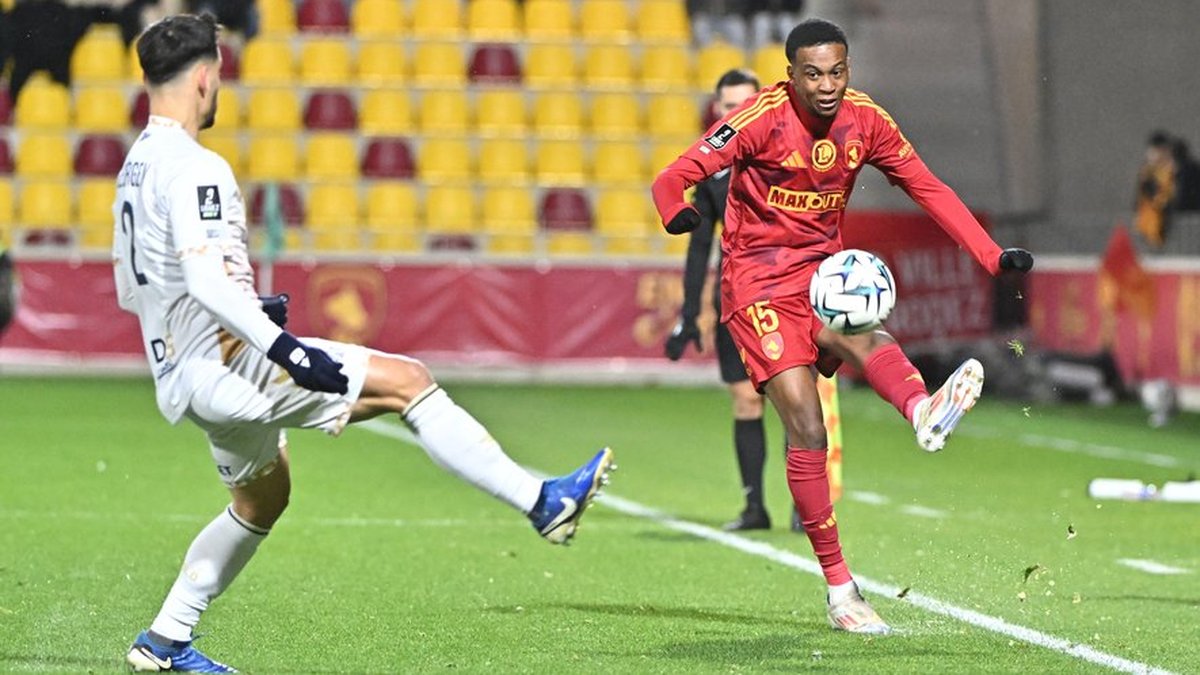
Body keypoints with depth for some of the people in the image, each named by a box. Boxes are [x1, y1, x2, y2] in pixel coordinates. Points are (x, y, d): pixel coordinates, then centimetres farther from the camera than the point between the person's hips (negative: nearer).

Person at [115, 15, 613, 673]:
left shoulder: (134, 169, 14)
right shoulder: (193, 169, -17)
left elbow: (129, 292, 22)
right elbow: (204, 279, -29)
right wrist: (283, 347, -34)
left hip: (180, 375, 10)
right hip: (225, 364, -10)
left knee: (263, 496, 28)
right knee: (405, 379, -11)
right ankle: (542, 501, -14)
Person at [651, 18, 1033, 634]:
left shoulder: (866, 121, 1)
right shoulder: (762, 118, -13)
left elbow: (928, 189, 8)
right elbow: (675, 177, -18)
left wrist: (992, 256, 0)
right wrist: (676, 209, -42)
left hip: (823, 272, 3)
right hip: (758, 281, -3)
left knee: (857, 336, -34)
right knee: (806, 428, -16)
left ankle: (923, 411, -67)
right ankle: (838, 588, -13)